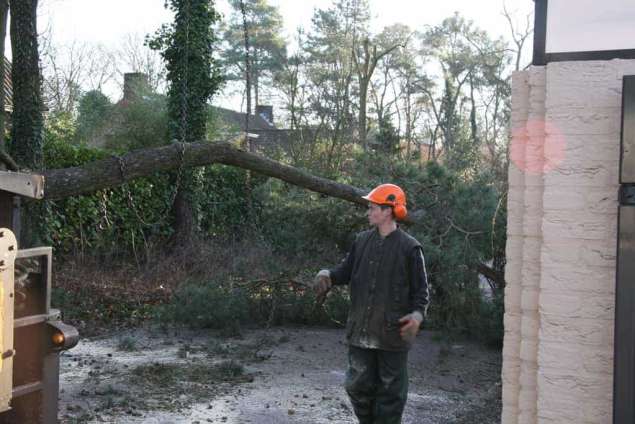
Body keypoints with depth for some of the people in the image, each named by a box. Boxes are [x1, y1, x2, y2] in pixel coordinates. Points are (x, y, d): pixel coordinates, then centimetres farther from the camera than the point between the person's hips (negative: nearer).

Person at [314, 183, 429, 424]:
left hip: (393, 332, -5)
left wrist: (418, 313, -22)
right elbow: (346, 271, 13)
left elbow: (420, 288, -5)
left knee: (390, 389, 7)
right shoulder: (362, 241, 7)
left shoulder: (409, 247, -8)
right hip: (361, 330, 5)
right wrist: (328, 275, -9)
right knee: (358, 385, 13)